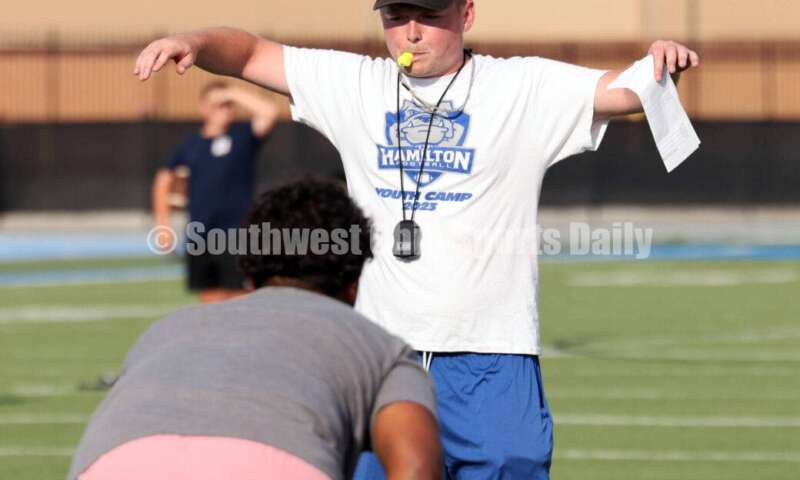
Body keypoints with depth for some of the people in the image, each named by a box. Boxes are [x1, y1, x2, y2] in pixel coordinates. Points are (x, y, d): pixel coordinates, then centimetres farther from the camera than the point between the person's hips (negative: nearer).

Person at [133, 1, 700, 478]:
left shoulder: (525, 89, 0)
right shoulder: (356, 86, 8)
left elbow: (627, 91, -9)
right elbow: (250, 54, 11)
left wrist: (662, 63, -32)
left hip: (493, 369, -3)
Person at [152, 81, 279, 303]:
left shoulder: (242, 136, -1)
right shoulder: (191, 145, 10)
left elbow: (269, 112, -19)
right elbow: (165, 179, 22)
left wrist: (234, 94, -12)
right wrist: (162, 223, 14)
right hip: (200, 238, 4)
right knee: (211, 301, 9)